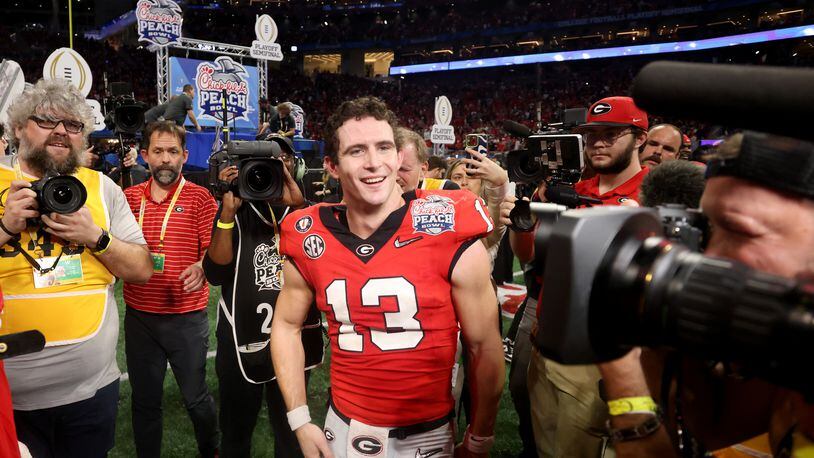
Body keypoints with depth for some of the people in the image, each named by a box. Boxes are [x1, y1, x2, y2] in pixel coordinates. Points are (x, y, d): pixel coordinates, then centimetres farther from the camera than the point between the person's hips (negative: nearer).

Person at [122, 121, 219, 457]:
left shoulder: (200, 197, -4)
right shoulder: (128, 197, 6)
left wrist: (201, 268, -30)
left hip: (187, 317, -3)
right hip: (138, 315, 3)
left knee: (195, 397, 7)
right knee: (145, 401, 15)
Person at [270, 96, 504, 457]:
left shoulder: (450, 234, -16)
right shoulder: (310, 240, -7)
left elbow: (484, 347, -8)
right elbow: (286, 325, 8)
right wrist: (300, 423, 3)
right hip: (344, 428, 3)